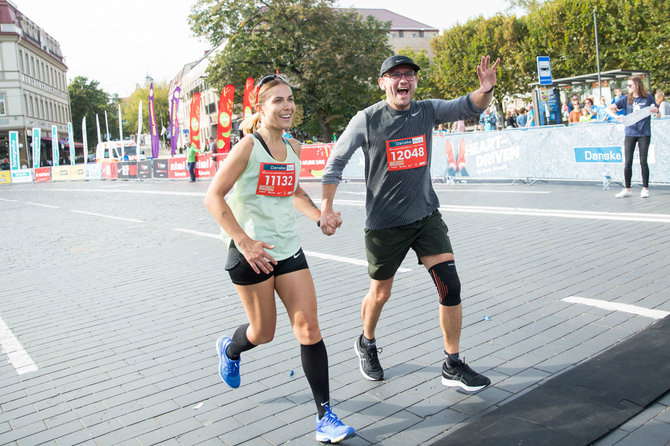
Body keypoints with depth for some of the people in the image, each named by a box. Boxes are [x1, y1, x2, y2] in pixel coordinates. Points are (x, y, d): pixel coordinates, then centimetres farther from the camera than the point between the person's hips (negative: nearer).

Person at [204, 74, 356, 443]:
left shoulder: (294, 148, 7)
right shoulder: (248, 147, -12)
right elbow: (213, 197, -14)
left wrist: (320, 216, 5)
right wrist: (244, 241, -22)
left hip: (288, 249, 5)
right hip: (251, 253, -5)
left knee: (308, 328, -2)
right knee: (263, 333, 9)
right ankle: (229, 349, 47)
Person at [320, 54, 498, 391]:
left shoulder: (427, 110, 0)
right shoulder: (367, 119, -9)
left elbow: (470, 107, -8)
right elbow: (336, 161, -4)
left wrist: (486, 88, -31)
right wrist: (326, 206, -11)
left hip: (426, 215, 3)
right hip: (384, 222, -3)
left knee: (450, 287, -7)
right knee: (380, 294, 12)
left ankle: (452, 366, 10)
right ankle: (366, 344, 43)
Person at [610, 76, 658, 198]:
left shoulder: (648, 98, 2)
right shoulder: (626, 99, 4)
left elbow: (656, 109, 12)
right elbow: (610, 108, -1)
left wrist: (654, 110, -11)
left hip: (644, 133, -1)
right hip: (630, 133, 1)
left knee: (643, 161, 0)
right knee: (627, 162, -1)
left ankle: (645, 189, 10)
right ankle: (627, 189, 7)